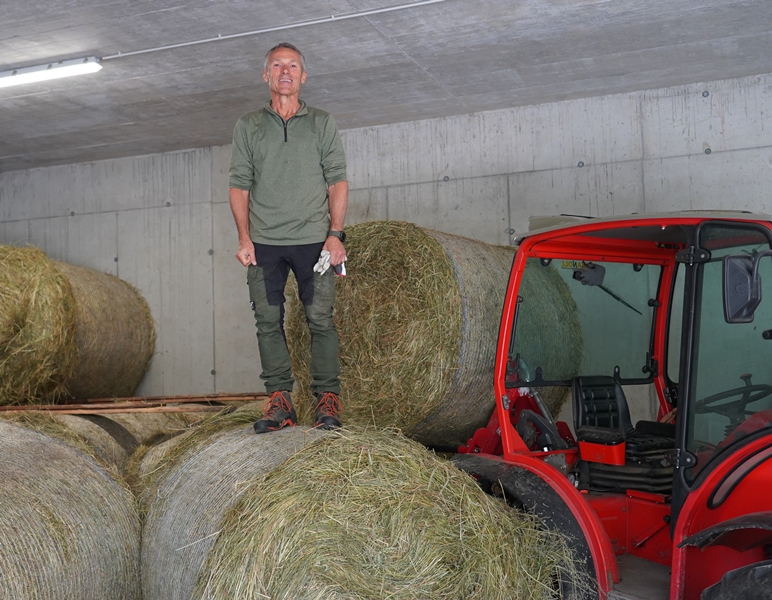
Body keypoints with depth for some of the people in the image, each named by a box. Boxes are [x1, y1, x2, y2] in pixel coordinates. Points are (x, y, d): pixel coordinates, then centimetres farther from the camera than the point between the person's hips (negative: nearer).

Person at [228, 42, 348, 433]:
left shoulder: (322, 124, 10)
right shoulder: (248, 126, 12)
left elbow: (338, 182, 4)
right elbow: (238, 185, 8)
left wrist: (335, 234, -7)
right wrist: (244, 237, -3)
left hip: (313, 239, -1)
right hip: (264, 243, 2)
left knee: (320, 319, -4)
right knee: (268, 320, 1)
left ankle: (327, 400, 2)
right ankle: (279, 401, 7)